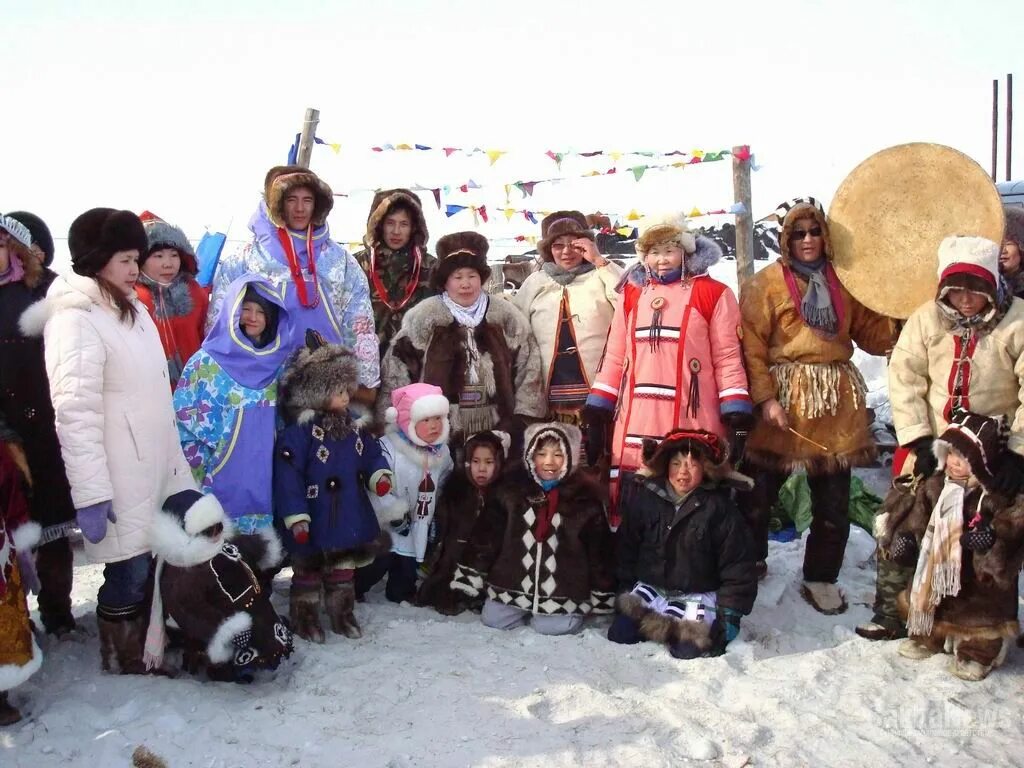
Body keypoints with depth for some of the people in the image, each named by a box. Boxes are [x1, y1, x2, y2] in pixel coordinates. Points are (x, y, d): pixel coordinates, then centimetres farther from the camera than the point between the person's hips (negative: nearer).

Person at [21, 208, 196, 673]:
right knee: (130, 575, 0)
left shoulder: (131, 311, 13)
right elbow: (75, 414, -23)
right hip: (120, 484, -9)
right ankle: (126, 667, 20)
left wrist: (176, 458, 23)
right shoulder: (74, 321, -16)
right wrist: (90, 494, -26)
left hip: (159, 471, 9)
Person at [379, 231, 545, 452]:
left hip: (496, 433, 2)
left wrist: (522, 417, 0)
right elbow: (396, 369, 0)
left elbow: (529, 366, 7)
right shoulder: (422, 317, -1)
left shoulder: (506, 316, 5)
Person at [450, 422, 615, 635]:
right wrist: (470, 578, 1)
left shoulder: (586, 497, -8)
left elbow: (598, 549, -3)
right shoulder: (511, 489, -3)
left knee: (551, 627, -16)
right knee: (492, 620, -3)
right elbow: (487, 535, 2)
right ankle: (523, 608, 28)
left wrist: (601, 598, -2)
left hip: (562, 590, -2)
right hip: (513, 582, 3)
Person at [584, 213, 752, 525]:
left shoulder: (712, 294, 2)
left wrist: (737, 417, -7)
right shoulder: (632, 294, 15)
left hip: (693, 424, -4)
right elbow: (615, 357, 16)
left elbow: (729, 357, 0)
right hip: (636, 426, 4)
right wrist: (596, 413, 11)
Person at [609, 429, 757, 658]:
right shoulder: (646, 499, 0)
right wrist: (623, 592, 6)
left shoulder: (720, 508, -9)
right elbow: (626, 551, 9)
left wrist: (730, 615, -10)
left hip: (697, 594, -3)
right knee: (619, 634, -15)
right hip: (650, 587, 3)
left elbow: (738, 565, -7)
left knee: (687, 649, -23)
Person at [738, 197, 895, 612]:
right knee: (759, 493, 7)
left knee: (834, 502, 7)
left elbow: (872, 334, 11)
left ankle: (820, 578, 23)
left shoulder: (843, 281, 11)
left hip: (835, 403, 4)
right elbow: (751, 347, -9)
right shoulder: (766, 283, -2)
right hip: (784, 400, -3)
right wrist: (765, 399, -17)